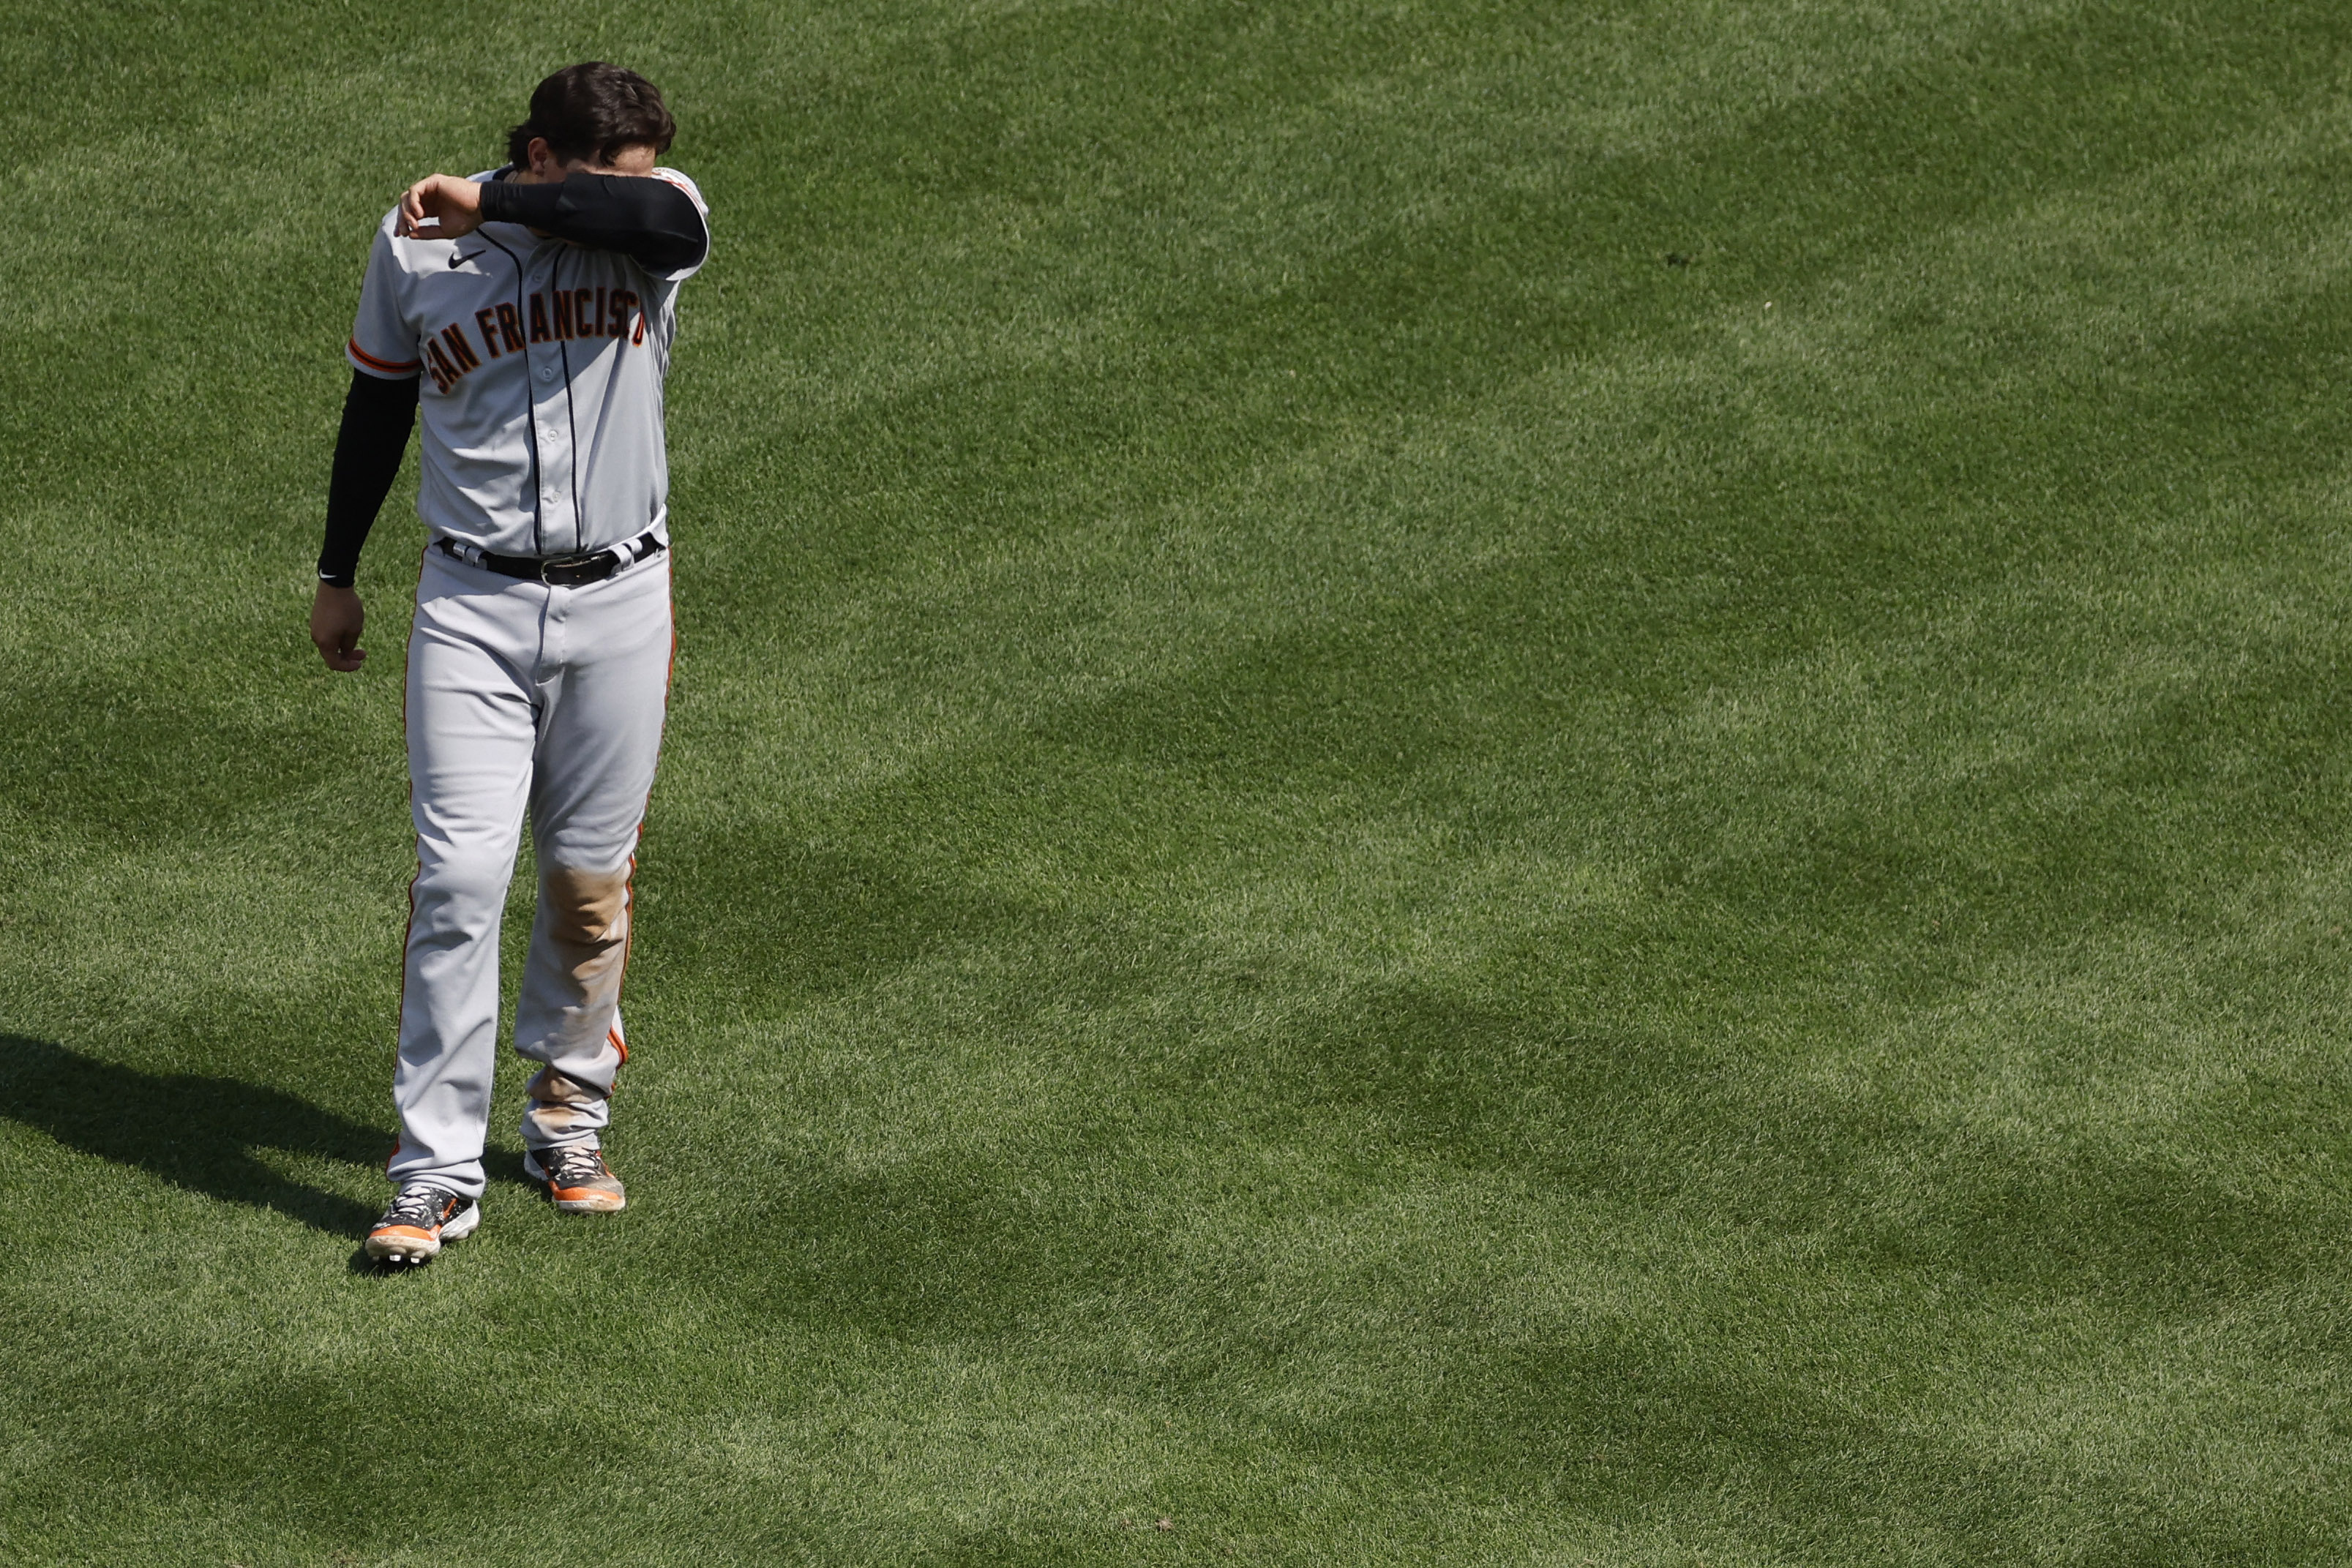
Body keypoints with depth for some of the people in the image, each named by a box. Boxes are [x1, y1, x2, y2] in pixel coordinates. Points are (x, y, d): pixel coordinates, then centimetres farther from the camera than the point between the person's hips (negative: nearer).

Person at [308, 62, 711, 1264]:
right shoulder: (416, 245, -4)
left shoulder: (648, 230, -7)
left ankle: (568, 1120, 30)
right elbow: (378, 403, 11)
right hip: (472, 609, -1)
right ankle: (437, 1175, -8)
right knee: (460, 876, -10)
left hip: (618, 608, 1)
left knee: (591, 880, 10)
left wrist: (490, 203, -30)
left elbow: (676, 228, -34)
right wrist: (337, 574, 18)